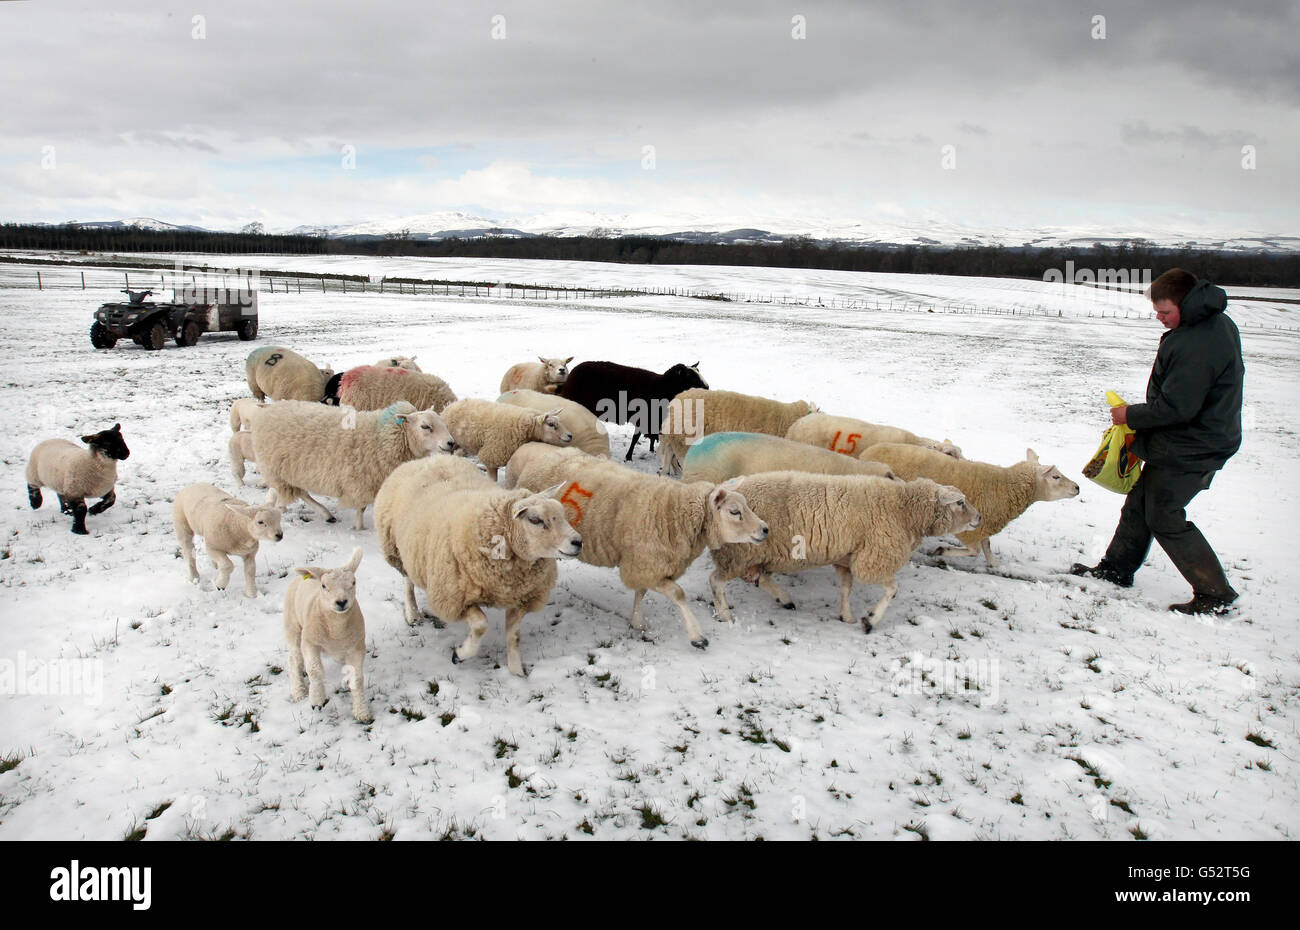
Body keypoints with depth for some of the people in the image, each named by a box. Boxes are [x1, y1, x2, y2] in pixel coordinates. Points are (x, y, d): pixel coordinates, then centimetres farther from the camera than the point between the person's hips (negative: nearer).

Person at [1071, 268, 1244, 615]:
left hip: (1186, 449, -10)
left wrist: (1131, 415, -12)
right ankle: (1116, 569, 31)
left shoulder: (1196, 346, -28)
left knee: (1164, 517, 0)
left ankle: (1215, 594, 9)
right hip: (1201, 439, 10)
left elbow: (1176, 409, -27)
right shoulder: (1217, 323, 6)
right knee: (1140, 502, 18)